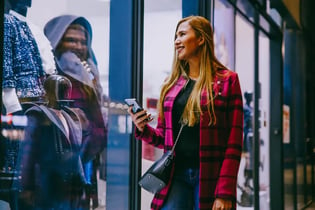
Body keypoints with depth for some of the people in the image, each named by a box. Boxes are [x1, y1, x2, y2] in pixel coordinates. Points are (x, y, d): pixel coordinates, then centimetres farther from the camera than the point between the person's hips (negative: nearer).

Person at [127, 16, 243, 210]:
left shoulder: (226, 80, 1)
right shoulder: (172, 84, 14)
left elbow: (234, 143, -5)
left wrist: (225, 193, -12)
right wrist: (143, 129, -2)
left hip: (209, 177, -3)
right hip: (176, 176, 4)